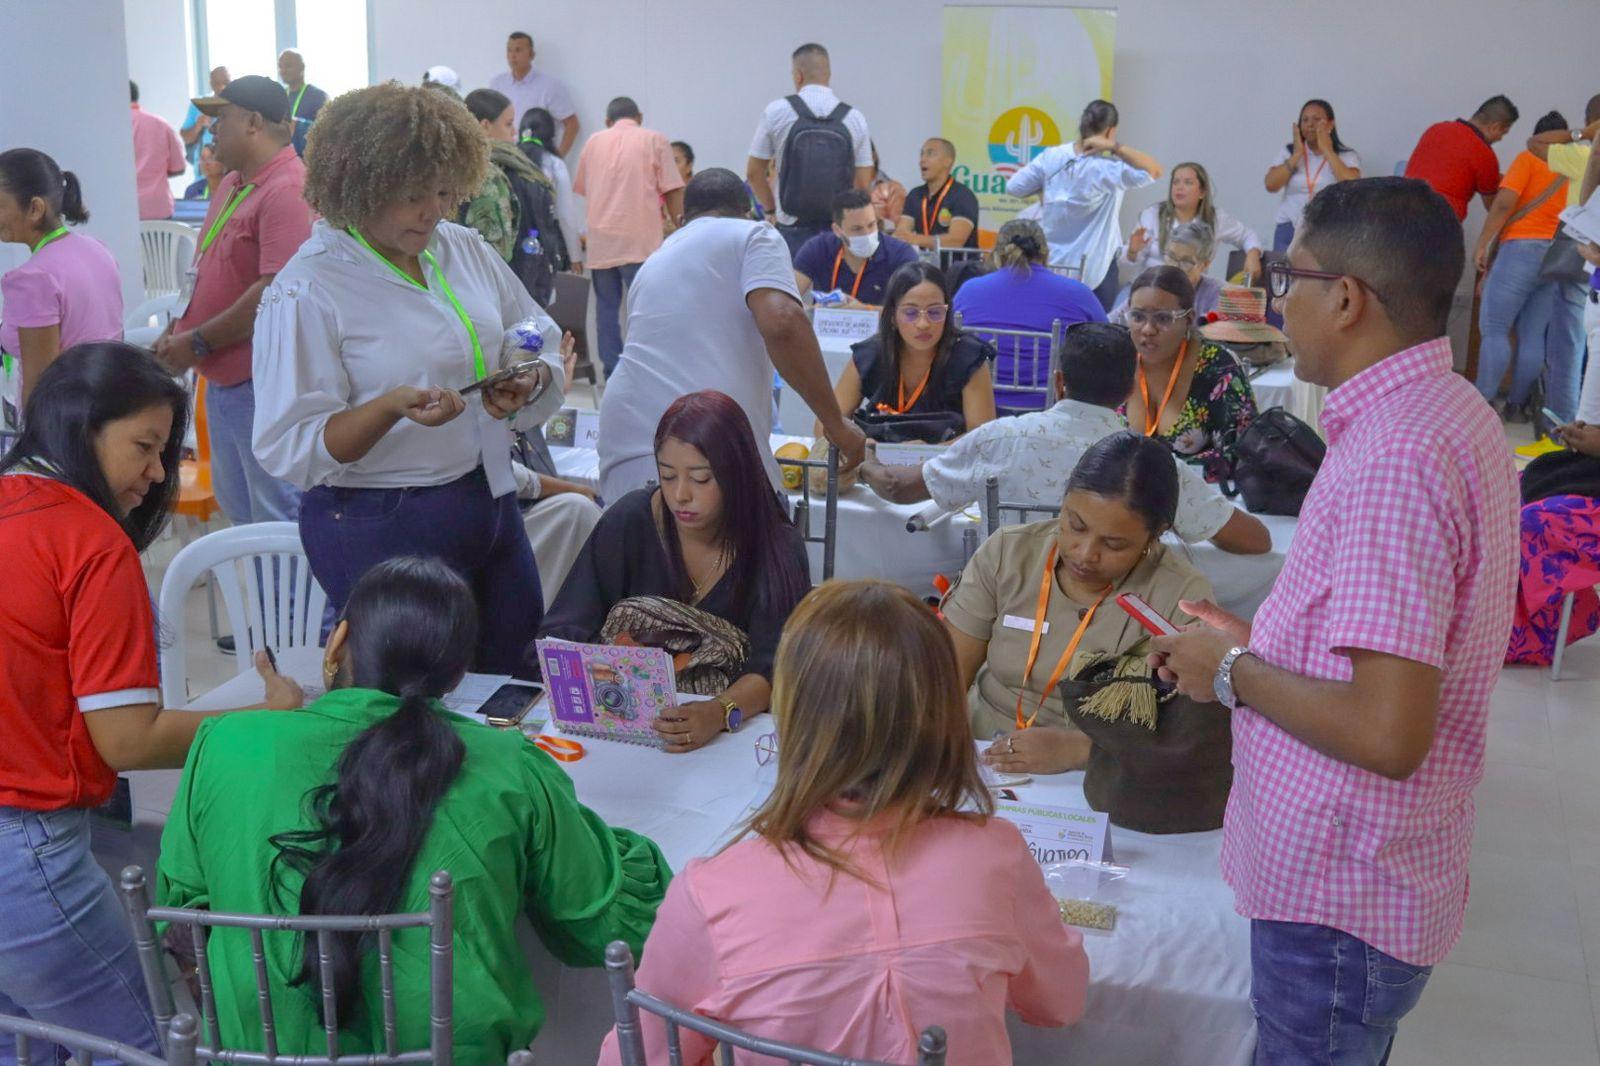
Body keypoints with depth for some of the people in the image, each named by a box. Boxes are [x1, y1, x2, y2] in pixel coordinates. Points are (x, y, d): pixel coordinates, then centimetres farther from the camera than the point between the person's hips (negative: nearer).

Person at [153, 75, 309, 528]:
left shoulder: (287, 190, -18)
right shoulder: (231, 184, 13)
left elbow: (276, 291, -25)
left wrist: (199, 342, -17)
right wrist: (178, 330, 8)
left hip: (263, 382, -10)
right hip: (223, 377, 10)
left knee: (277, 517, -1)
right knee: (237, 507, 19)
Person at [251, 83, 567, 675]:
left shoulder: (465, 250, 5)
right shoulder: (307, 292, -13)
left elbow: (543, 342, 15)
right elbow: (290, 448, -16)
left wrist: (526, 380, -8)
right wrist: (393, 407, -30)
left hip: (491, 505, 6)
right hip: (380, 529, -6)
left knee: (514, 683, 15)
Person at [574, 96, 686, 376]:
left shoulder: (594, 141, 14)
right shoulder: (654, 140, 4)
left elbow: (581, 187, 24)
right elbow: (672, 191, -3)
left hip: (600, 238, 4)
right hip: (639, 240, -4)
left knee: (606, 306, 9)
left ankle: (612, 372, 9)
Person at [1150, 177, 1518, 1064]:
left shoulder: (1392, 460, -26)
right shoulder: (1445, 410, 6)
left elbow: (1385, 733, -30)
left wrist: (1234, 673, -16)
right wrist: (1255, 643, 7)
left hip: (1339, 897, -9)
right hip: (1356, 869, 9)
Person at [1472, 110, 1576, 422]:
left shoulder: (1528, 158, 0)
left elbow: (1504, 202, -11)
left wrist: (1482, 245, -7)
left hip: (1522, 250, -5)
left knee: (1493, 329, -1)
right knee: (1534, 336, 7)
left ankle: (1484, 403, -5)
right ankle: (1517, 406, 8)